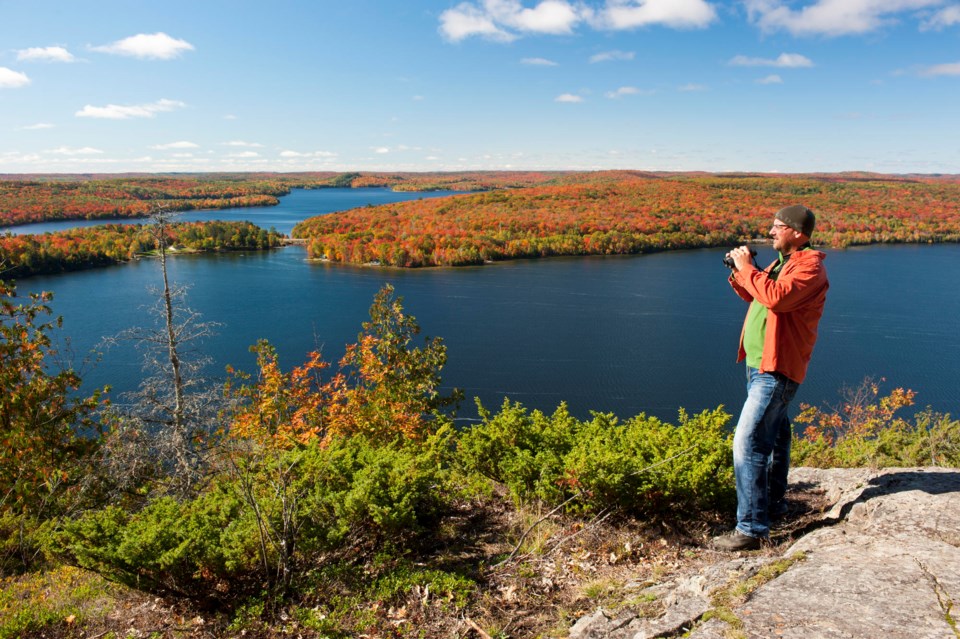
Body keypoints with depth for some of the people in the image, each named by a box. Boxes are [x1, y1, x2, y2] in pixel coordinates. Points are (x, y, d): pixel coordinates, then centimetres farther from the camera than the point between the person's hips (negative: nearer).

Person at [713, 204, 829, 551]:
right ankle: (773, 502, 40)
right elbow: (758, 297, 22)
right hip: (760, 364, 10)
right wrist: (739, 274, 5)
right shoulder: (784, 261, 17)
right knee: (773, 437, 23)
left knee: (748, 443, -16)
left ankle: (751, 528, -11)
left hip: (776, 370, -10)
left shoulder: (810, 266, -14)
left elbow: (776, 298, -30)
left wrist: (748, 268, -18)